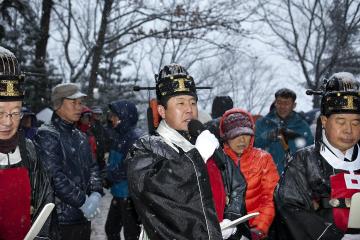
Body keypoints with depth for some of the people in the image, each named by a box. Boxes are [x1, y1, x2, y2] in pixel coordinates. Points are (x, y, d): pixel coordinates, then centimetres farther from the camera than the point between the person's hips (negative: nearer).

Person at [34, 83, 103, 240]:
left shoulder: (80, 137, 16)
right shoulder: (47, 135, -9)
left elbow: (92, 168, 15)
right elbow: (55, 177, -17)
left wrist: (96, 194, -4)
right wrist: (82, 202, -15)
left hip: (83, 216, 7)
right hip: (60, 217, -7)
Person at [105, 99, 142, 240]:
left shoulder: (136, 137, -18)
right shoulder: (121, 136, 12)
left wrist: (112, 175, -11)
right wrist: (110, 175, 5)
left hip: (130, 193, -9)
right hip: (119, 193, 9)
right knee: (111, 229, 20)